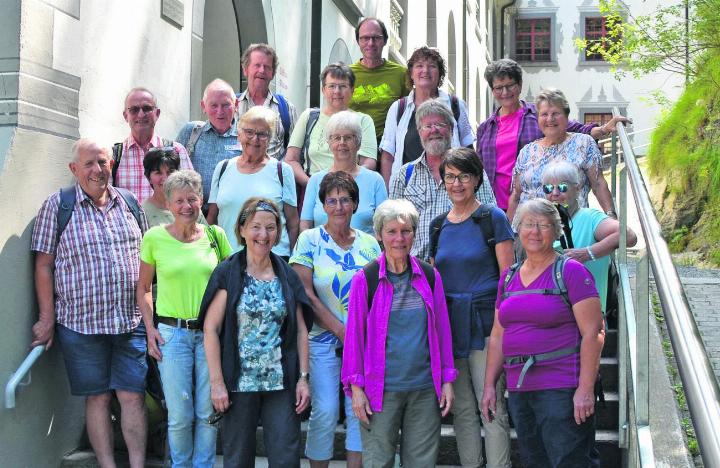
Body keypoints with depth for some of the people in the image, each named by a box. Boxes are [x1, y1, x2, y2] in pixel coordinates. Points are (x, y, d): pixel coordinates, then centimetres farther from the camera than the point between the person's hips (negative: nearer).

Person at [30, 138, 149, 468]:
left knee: (134, 396, 3)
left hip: (131, 322, 3)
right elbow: (43, 265, -1)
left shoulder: (129, 202, 9)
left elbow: (145, 258, 16)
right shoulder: (57, 205, -1)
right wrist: (47, 318, -4)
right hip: (81, 324, -2)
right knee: (98, 398, 6)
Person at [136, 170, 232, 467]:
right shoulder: (154, 238, -2)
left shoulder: (216, 235, 2)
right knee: (180, 415, 3)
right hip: (172, 332, -1)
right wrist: (150, 329, -3)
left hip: (211, 332, 1)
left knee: (208, 412, 8)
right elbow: (143, 288, 6)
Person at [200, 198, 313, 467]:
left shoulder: (287, 276, 7)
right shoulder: (227, 274, -3)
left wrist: (303, 378, 2)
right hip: (239, 383, -2)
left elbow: (300, 330, 8)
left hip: (282, 383, 3)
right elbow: (211, 329, -5)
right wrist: (217, 382, -10)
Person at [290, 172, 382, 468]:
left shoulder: (369, 243, 8)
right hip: (323, 341, -3)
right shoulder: (310, 240, 0)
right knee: (324, 412, -4)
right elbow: (305, 293, -6)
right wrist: (340, 330, -10)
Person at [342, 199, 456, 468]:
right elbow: (354, 335, 0)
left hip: (425, 389, 3)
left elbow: (442, 330, 11)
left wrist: (447, 380, 8)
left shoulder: (430, 276, 6)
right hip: (382, 390, -2)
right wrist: (356, 387, -4)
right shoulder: (365, 279, -3)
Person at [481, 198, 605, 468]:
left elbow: (593, 333, -11)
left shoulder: (570, 271, -6)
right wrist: (489, 385, 11)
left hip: (561, 388, -6)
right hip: (519, 390, 6)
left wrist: (585, 388, -17)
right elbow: (497, 336, 16)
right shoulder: (509, 277, 14)